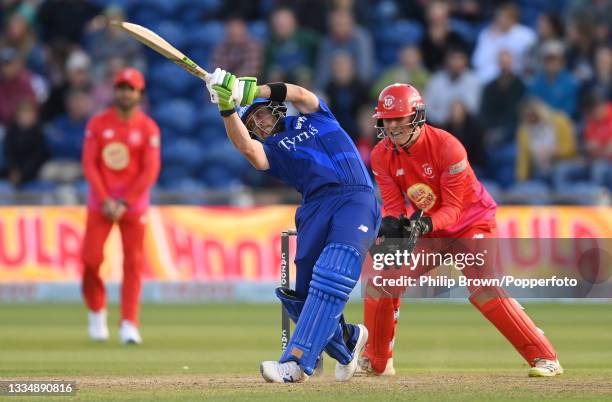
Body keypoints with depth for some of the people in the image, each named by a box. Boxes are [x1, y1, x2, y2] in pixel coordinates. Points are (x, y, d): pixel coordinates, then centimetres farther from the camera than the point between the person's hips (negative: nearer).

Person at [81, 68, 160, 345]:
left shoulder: (148, 128, -1)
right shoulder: (97, 124, 3)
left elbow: (150, 171, -5)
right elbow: (89, 164, -1)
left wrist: (124, 203, -13)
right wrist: (105, 200, -12)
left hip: (134, 202, -1)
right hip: (101, 202, 1)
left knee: (133, 263, -6)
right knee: (91, 259, -6)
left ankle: (129, 325, -5)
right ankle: (96, 312, 16)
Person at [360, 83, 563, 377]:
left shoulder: (447, 147, -27)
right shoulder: (382, 155, -11)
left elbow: (453, 209, -26)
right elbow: (393, 205, -12)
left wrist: (426, 223, -46)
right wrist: (391, 224, -36)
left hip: (470, 224, -6)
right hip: (425, 229, 6)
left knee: (485, 289, -25)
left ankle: (544, 357, -22)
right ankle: (376, 362, 15)